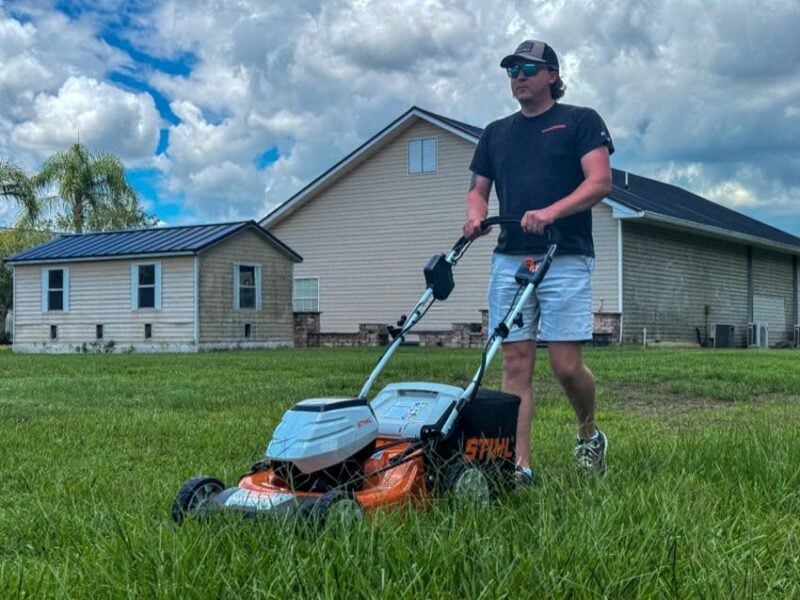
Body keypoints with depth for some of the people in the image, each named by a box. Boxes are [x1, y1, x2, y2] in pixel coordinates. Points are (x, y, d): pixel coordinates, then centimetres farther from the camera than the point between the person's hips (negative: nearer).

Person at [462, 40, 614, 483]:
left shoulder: (581, 121, 6)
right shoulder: (496, 133, 20)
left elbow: (600, 182, -5)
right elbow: (478, 188, 22)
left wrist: (550, 212, -20)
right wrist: (476, 213, -2)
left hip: (565, 259, -4)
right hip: (509, 260, 4)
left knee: (566, 365, -7)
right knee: (515, 363, -2)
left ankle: (589, 435, 21)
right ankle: (519, 464, -1)